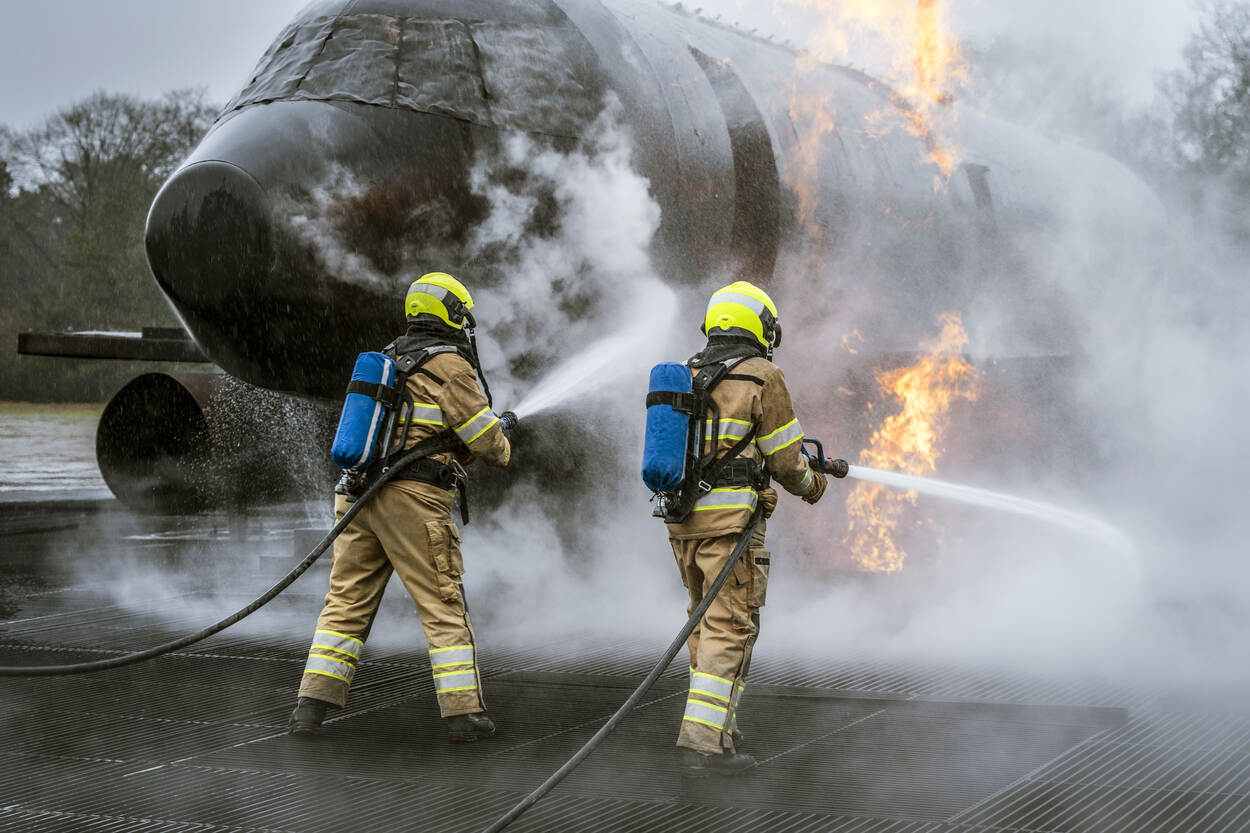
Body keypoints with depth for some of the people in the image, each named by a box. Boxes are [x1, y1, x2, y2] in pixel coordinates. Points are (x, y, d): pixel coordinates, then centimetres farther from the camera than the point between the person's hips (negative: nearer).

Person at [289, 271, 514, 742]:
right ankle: (464, 713, 1)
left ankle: (312, 705, 6)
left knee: (348, 601, 10)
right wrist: (501, 450, 20)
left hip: (359, 493, 7)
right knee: (444, 606, 0)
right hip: (413, 500, -7)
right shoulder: (450, 366, -3)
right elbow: (485, 441, -3)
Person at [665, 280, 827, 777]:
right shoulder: (762, 378, -6)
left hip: (682, 515, 7)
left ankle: (717, 726, 24)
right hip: (729, 517, -7)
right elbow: (785, 457, -3)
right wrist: (811, 485, 17)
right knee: (730, 628, -5)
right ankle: (703, 742, -10)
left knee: (707, 621, 18)